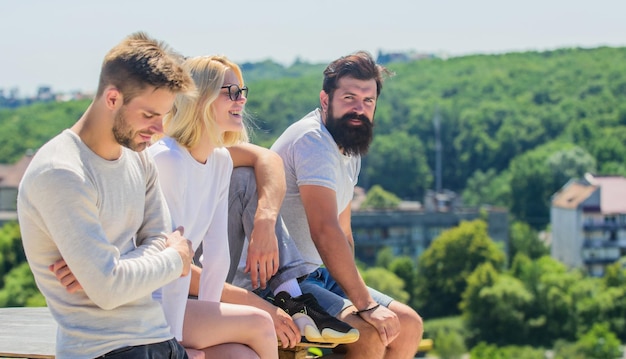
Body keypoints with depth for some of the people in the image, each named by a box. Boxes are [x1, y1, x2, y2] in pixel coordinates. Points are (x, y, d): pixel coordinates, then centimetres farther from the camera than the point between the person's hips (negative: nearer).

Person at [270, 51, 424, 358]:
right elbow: (325, 231, -28)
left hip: (317, 275, 10)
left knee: (409, 324, 5)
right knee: (371, 332, -27)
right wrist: (365, 304, -27)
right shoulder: (313, 140, -19)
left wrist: (356, 292, 4)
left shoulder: (351, 152, 13)